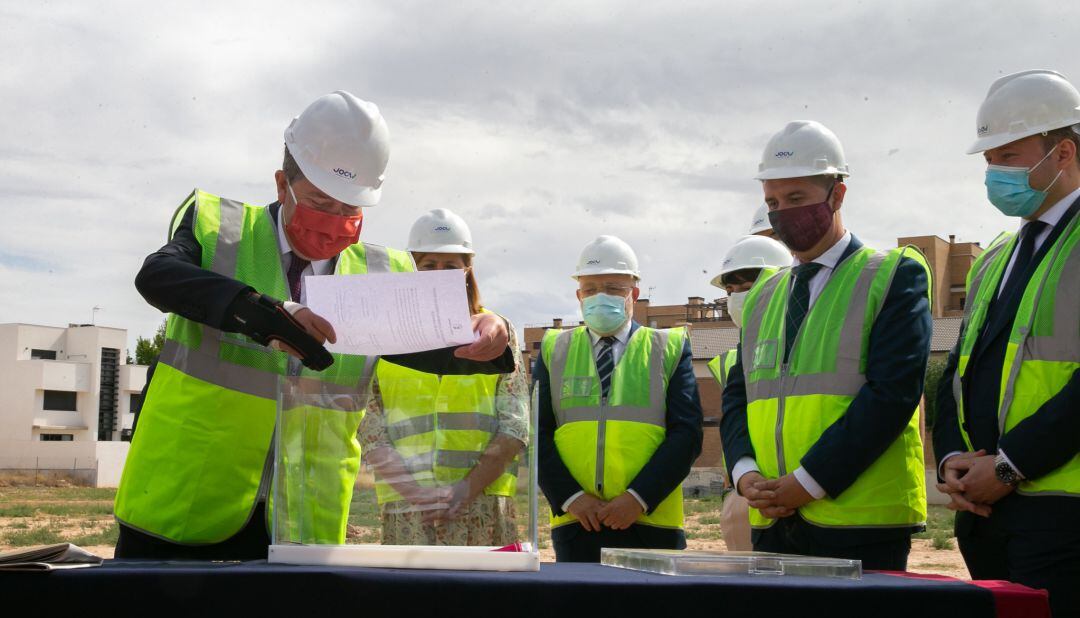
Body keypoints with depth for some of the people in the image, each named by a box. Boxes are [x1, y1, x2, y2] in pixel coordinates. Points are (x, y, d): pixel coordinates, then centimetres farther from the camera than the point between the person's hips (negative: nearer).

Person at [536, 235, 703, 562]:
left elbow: (686, 433, -1)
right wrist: (570, 497, -9)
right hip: (575, 523, 1)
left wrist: (639, 498, -12)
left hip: (651, 525, -1)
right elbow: (538, 433, 5)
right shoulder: (554, 350, 12)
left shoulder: (669, 349, 8)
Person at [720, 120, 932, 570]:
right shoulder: (762, 296, 17)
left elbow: (893, 392, -12)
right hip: (771, 523, 5)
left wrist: (806, 482, -16)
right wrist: (746, 474, -7)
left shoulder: (895, 276, -1)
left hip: (860, 524, -5)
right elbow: (737, 395, 13)